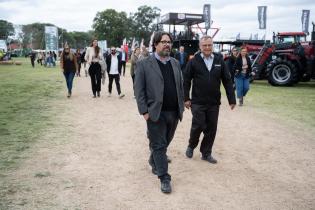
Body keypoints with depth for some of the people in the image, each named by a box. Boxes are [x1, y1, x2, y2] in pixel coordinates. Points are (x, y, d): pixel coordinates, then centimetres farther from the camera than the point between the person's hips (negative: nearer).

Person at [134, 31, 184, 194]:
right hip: (156, 113, -5)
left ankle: (154, 162, 43)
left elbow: (180, 86, 15)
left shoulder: (175, 63, 12)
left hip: (174, 113, 5)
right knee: (159, 145, 2)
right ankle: (164, 178, 11)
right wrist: (144, 111, -13)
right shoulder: (144, 64, -5)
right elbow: (139, 89, -7)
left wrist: (181, 106, 9)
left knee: (164, 143, 18)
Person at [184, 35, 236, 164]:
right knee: (197, 127, 0)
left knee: (211, 129, 7)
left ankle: (206, 153, 23)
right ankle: (191, 146, 28)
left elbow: (227, 81, 4)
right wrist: (186, 98, -6)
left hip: (214, 103, 3)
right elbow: (186, 80, -1)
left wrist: (232, 99, 1)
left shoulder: (219, 60, 4)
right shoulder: (194, 61, -2)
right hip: (198, 102, -3)